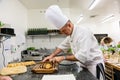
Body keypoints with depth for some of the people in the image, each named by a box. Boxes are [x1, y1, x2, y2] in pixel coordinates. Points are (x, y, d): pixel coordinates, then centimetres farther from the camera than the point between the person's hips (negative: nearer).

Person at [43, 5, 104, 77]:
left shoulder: (83, 33, -27)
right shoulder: (71, 34, 1)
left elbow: (83, 56, -34)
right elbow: (63, 46, 13)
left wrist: (63, 58, -29)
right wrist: (51, 56, 2)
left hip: (94, 65, -8)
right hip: (84, 64, 8)